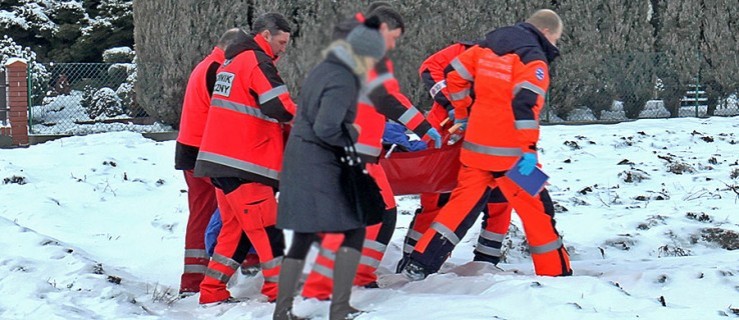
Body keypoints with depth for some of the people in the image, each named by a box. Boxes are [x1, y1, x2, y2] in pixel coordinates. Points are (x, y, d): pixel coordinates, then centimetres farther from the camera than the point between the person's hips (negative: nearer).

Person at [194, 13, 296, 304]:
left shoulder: (232, 62, 19)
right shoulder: (257, 62, -11)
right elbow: (279, 108, -22)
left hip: (219, 159, 10)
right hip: (243, 163, -10)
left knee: (235, 226, 14)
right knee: (265, 226, -5)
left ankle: (212, 290, 15)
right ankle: (279, 288, -2)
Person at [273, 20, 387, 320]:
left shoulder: (323, 69, 12)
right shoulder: (343, 81, -17)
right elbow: (326, 129, -24)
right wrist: (352, 134, -7)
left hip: (298, 161, 9)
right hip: (320, 168, -9)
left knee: (303, 237, 14)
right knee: (354, 230, 0)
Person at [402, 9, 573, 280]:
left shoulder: (488, 46, 12)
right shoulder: (534, 59, -9)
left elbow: (456, 75, 15)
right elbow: (526, 102, -22)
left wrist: (462, 114, 26)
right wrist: (529, 148, -23)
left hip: (475, 146, 6)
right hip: (510, 153, -6)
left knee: (463, 202, 12)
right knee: (537, 209, 4)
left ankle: (419, 264, 8)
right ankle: (556, 273, 8)